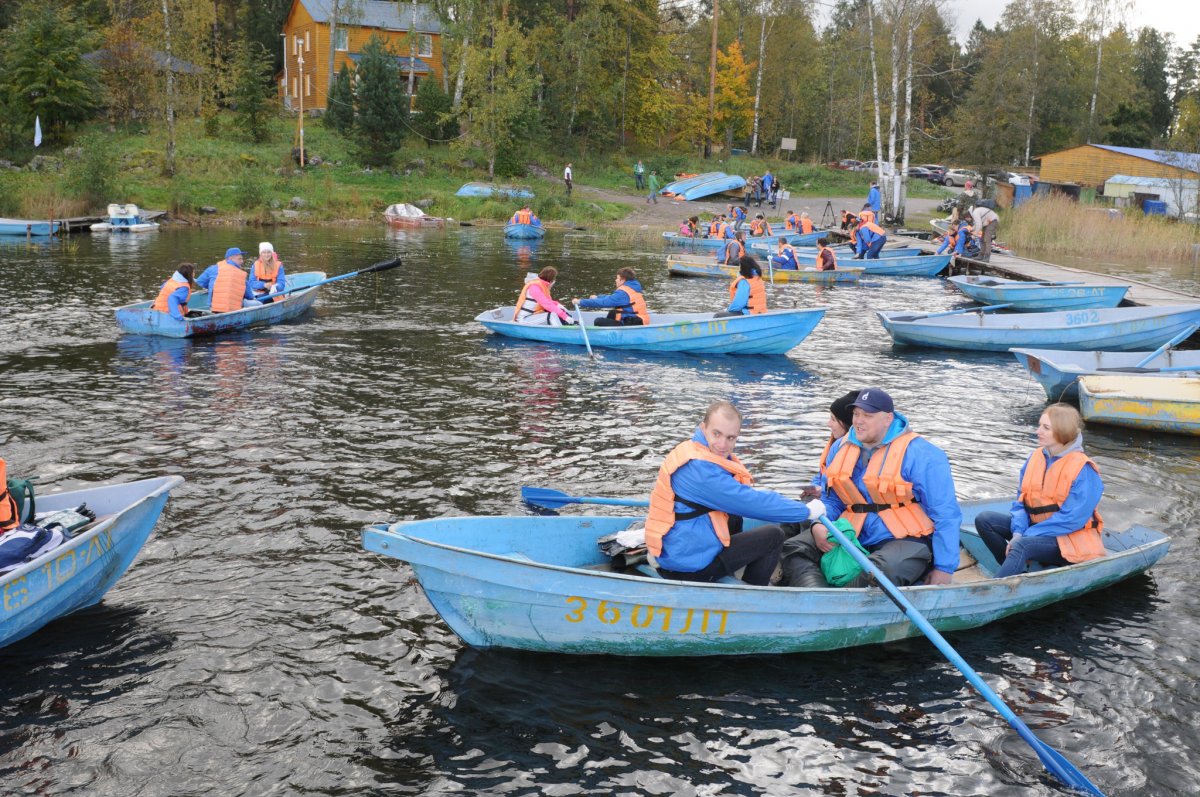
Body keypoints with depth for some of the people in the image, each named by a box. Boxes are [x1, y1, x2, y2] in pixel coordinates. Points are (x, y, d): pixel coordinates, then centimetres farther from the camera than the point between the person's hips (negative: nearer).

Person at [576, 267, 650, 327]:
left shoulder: (623, 293, -16)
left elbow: (603, 302, -19)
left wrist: (580, 302, -14)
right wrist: (597, 297, 29)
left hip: (632, 326, -10)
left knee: (598, 322, -11)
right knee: (612, 313, 32)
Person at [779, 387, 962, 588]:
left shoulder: (920, 454, -9)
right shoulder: (840, 449, 10)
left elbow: (946, 514, -7)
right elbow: (830, 500, 19)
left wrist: (944, 568, -9)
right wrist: (819, 525, -5)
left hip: (906, 541, -5)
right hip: (854, 536, 6)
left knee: (879, 571, -39)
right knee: (794, 549, -17)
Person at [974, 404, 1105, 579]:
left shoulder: (1083, 469, -17)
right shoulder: (1035, 457, 2)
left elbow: (1070, 520, -22)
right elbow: (1021, 501, 5)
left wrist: (1024, 537, -23)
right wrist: (1018, 532, -15)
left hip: (1070, 540, -7)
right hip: (1035, 526, 7)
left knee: (1021, 546, -35)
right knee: (984, 520, -8)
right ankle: (1017, 574, -14)